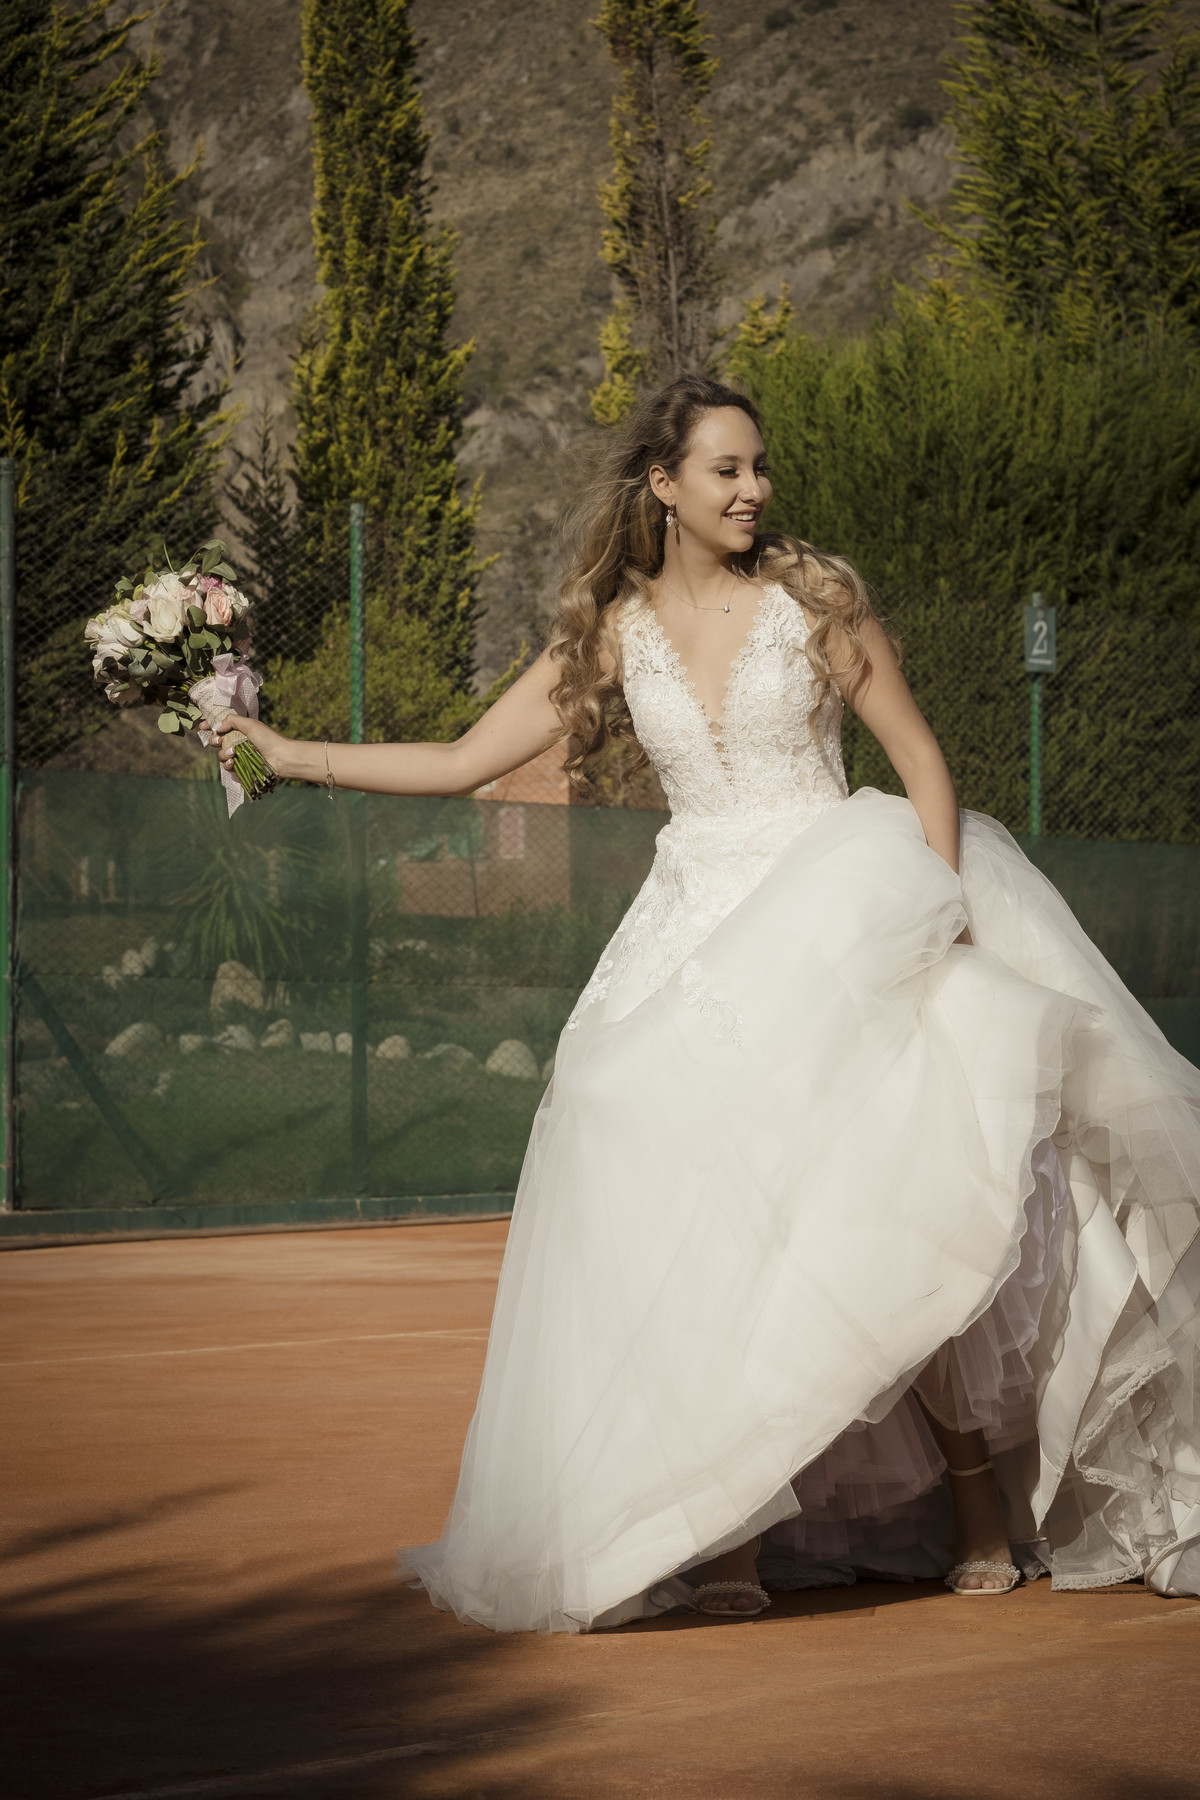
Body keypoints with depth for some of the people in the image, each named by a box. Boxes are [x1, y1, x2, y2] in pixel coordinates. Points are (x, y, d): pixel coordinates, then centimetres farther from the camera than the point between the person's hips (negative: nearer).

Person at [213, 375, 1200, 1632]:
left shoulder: (813, 597, 0)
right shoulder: (614, 633, 6)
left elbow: (921, 759, 2)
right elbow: (465, 762, 7)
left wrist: (939, 909, -10)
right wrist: (293, 756, 1)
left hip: (837, 926, -3)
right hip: (701, 947, 3)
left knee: (899, 1206, -11)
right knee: (693, 1221, -7)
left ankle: (980, 1500, 4)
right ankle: (728, 1533, -2)